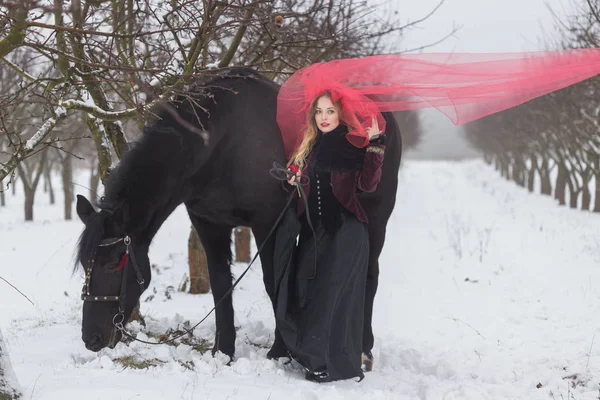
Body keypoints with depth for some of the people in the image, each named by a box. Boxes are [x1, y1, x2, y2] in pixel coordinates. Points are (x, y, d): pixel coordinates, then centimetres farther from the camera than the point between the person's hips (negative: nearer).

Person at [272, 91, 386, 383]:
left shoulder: (353, 145, -3)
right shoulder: (309, 147, 15)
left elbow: (368, 185, -16)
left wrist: (375, 145, -23)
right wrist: (294, 181, 3)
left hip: (344, 230, -6)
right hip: (312, 229, 6)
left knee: (334, 294, -7)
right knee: (304, 290, 3)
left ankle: (337, 363, 0)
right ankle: (313, 356, 15)